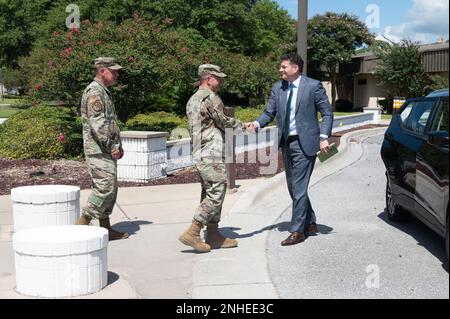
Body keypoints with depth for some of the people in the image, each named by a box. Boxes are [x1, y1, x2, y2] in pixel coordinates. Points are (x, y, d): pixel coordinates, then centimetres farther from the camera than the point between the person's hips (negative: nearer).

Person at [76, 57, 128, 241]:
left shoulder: (104, 92, 19)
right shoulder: (94, 92, -14)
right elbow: (98, 124, -22)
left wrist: (118, 146, 14)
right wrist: (112, 147, -17)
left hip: (108, 151, 10)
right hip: (99, 151, -10)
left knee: (110, 190, 12)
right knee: (105, 188, -13)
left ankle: (105, 228, 18)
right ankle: (82, 224, -6)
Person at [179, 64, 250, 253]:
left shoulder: (192, 99, 18)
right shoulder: (210, 97, -12)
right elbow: (224, 121, -9)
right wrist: (242, 126, 8)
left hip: (199, 154, 10)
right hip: (211, 154, -10)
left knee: (209, 194, 12)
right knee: (216, 194, -8)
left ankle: (213, 236, 16)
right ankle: (192, 233, -11)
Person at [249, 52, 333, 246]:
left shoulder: (313, 86, -7)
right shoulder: (277, 88, 8)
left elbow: (327, 113, -3)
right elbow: (269, 112, 8)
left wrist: (323, 137, -14)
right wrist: (257, 123, -13)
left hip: (304, 143, -6)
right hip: (286, 143, 7)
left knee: (298, 188, -7)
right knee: (294, 187, 15)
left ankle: (297, 231, 2)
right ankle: (310, 223, 31)